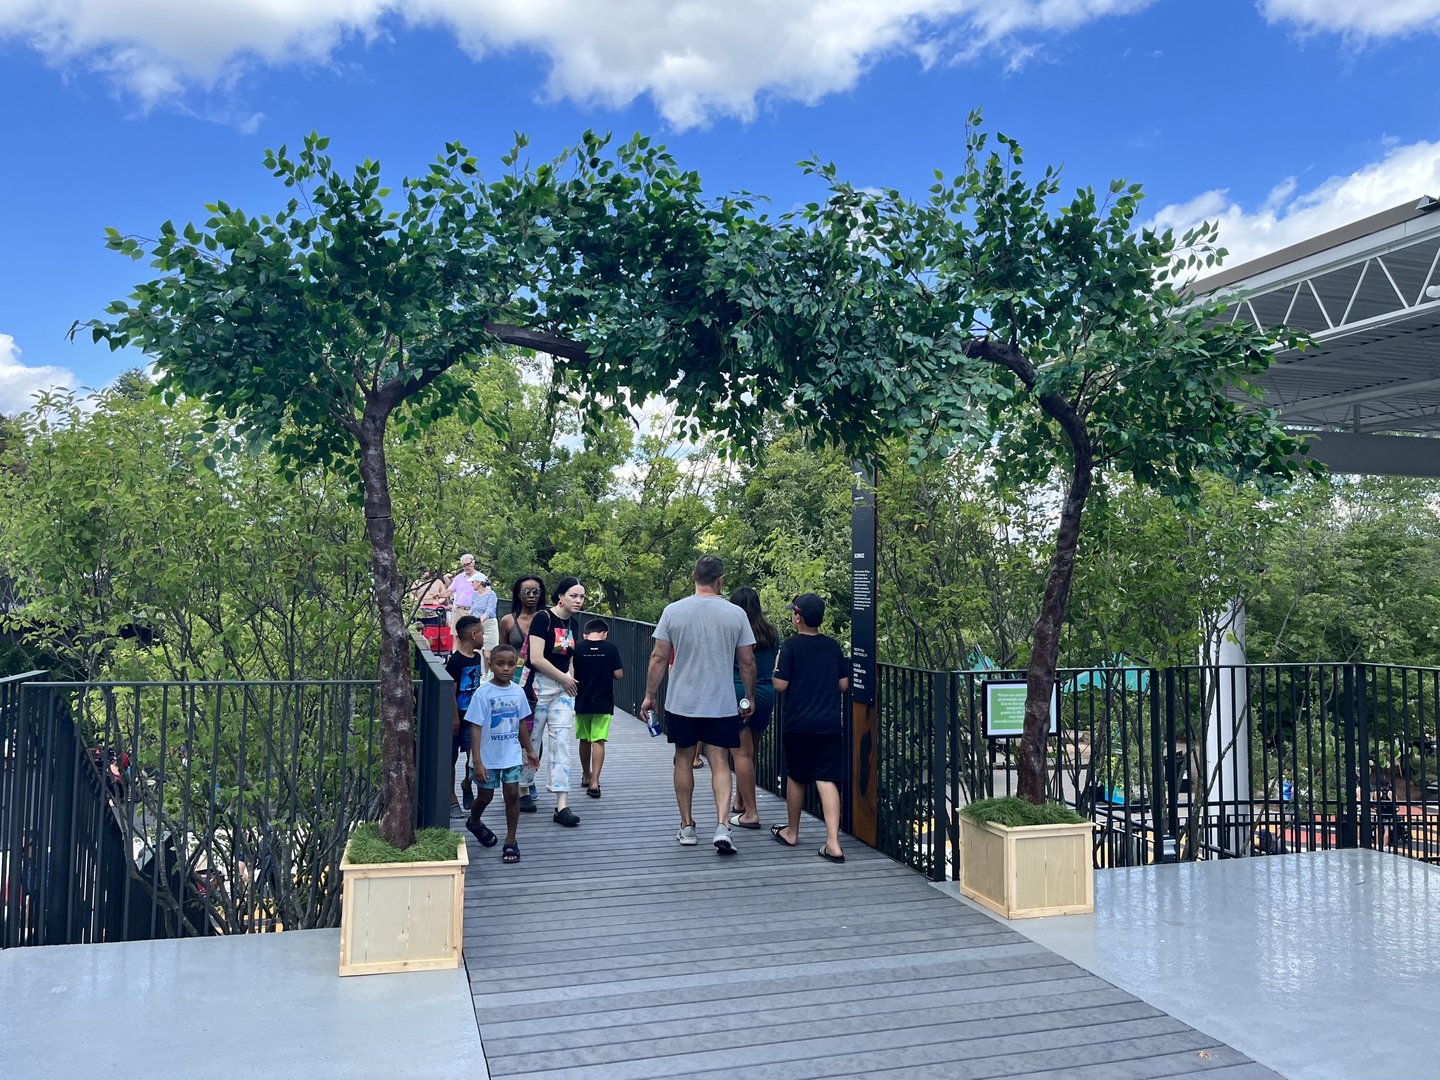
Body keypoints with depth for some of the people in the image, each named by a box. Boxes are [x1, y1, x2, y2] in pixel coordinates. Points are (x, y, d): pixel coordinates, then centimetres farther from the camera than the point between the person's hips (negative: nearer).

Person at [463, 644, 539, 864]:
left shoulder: (518, 692, 0)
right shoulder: (483, 693, -14)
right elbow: (476, 728, -14)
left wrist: (529, 751, 16)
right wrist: (477, 762, -17)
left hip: (512, 755, 3)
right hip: (488, 757, -3)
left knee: (512, 794, -1)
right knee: (485, 796, 13)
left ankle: (511, 841, 10)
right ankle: (474, 822, 43)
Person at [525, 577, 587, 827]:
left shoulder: (572, 623, 8)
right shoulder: (543, 618, -14)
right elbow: (536, 659, -21)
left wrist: (570, 678, 4)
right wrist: (564, 678, -11)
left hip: (564, 687, 6)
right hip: (540, 686, -6)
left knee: (561, 743, -1)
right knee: (532, 740, 7)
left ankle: (562, 806, -4)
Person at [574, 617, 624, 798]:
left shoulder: (578, 649, -4)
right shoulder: (611, 649, -6)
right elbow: (618, 674, -4)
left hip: (582, 702, 2)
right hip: (603, 703, -2)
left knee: (584, 740, 17)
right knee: (598, 742, -2)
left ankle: (586, 777, 33)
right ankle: (594, 782, -12)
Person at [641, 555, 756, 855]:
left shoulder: (673, 611, -4)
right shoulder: (736, 614, -4)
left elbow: (658, 658, -3)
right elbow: (747, 662, 1)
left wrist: (649, 695, 7)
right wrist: (749, 698, 14)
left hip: (681, 703, 1)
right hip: (722, 705, 0)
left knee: (684, 760, 14)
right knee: (720, 764, 4)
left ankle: (687, 827, 20)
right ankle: (722, 826, -11)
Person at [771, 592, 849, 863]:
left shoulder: (791, 646, -9)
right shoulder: (833, 646, 4)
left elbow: (780, 685, -11)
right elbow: (844, 684, 8)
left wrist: (776, 668, 8)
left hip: (799, 723, -3)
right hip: (829, 723, 3)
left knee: (795, 777, 15)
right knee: (827, 780, -1)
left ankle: (792, 832, 31)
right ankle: (833, 843, -11)